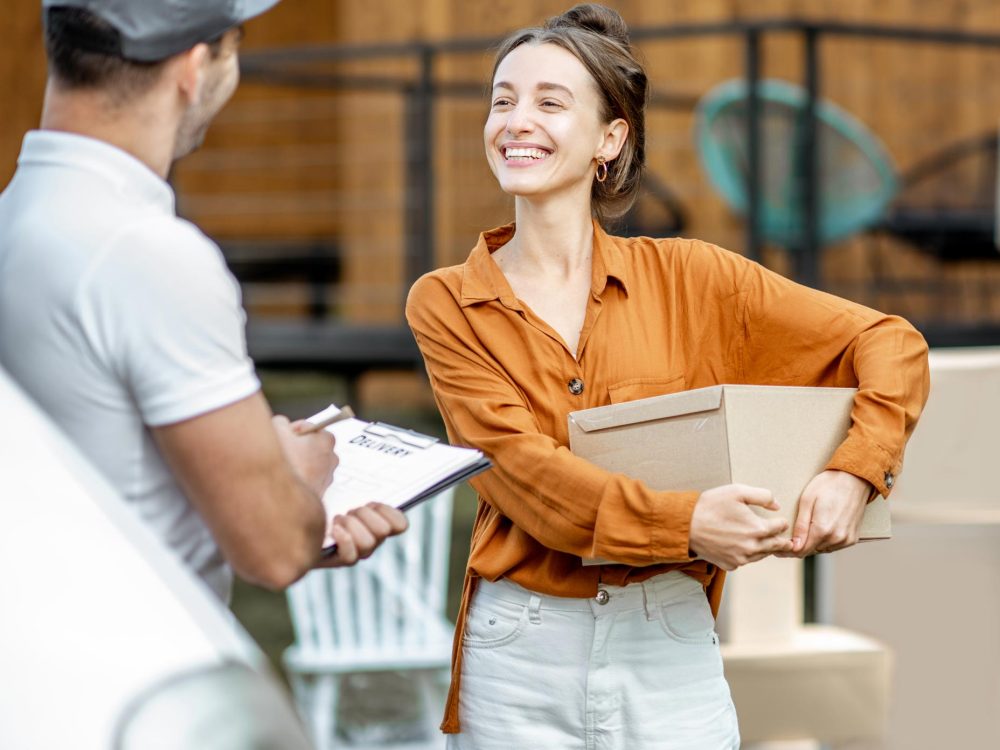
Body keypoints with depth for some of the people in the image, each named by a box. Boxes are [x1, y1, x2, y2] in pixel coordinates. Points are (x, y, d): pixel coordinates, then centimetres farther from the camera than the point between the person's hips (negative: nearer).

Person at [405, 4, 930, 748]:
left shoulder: (682, 277, 3)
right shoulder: (445, 304, 2)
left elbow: (891, 345, 3)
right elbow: (521, 468, -11)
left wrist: (854, 470, -15)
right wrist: (682, 524, -25)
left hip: (669, 651, 0)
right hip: (519, 658, 0)